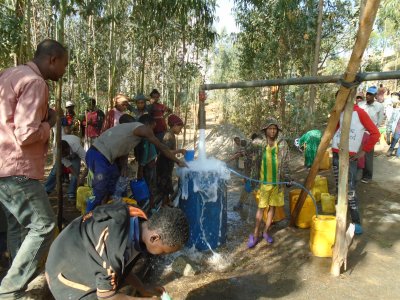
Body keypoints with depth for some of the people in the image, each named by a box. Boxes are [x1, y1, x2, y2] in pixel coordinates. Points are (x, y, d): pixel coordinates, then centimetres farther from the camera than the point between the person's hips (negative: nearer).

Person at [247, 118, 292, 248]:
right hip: (264, 182, -2)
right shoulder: (258, 144, -5)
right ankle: (255, 235, 11)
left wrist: (288, 178, -3)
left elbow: (285, 164, 3)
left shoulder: (282, 144, -2)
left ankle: (266, 232, 26)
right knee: (261, 207, 1)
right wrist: (252, 179, 2)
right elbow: (255, 163, 2)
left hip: (277, 181, 2)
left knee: (272, 207, 11)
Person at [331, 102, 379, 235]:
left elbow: (375, 133, -8)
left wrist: (364, 151, -8)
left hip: (350, 157, -5)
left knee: (349, 190, -10)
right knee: (340, 188, 12)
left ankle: (356, 222, 0)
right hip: (336, 155, 5)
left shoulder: (359, 112, -7)